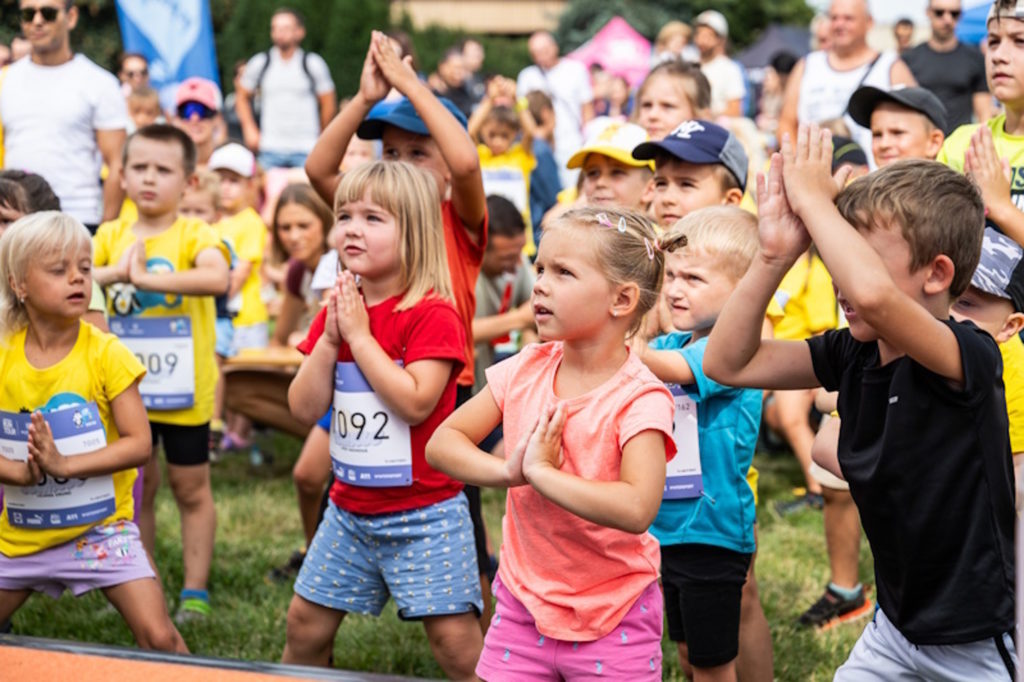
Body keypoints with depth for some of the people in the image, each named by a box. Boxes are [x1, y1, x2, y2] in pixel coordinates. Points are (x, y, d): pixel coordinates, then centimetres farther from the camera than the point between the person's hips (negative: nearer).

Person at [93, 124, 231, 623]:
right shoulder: (112, 236, 1)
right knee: (136, 486, 14)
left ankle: (195, 591, 18)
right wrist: (115, 273, -25)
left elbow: (217, 278, -32)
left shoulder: (194, 235, -12)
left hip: (183, 389, -4)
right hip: (127, 388, 4)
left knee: (191, 488, 9)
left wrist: (146, 278, -34)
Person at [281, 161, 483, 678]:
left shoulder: (432, 314, -14)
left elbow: (415, 402, -27)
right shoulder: (337, 310, 6)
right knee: (306, 622, 13)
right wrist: (328, 338, -12)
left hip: (424, 511, -6)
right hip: (350, 508, 7)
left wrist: (359, 334, -21)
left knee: (454, 637, -7)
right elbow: (304, 408, 1)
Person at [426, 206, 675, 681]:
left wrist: (540, 472, -26)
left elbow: (637, 509, -32)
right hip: (525, 601, 4)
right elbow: (442, 442, 0)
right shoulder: (526, 370, -1)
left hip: (612, 617, -4)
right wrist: (506, 471, -18)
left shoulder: (639, 399, -18)